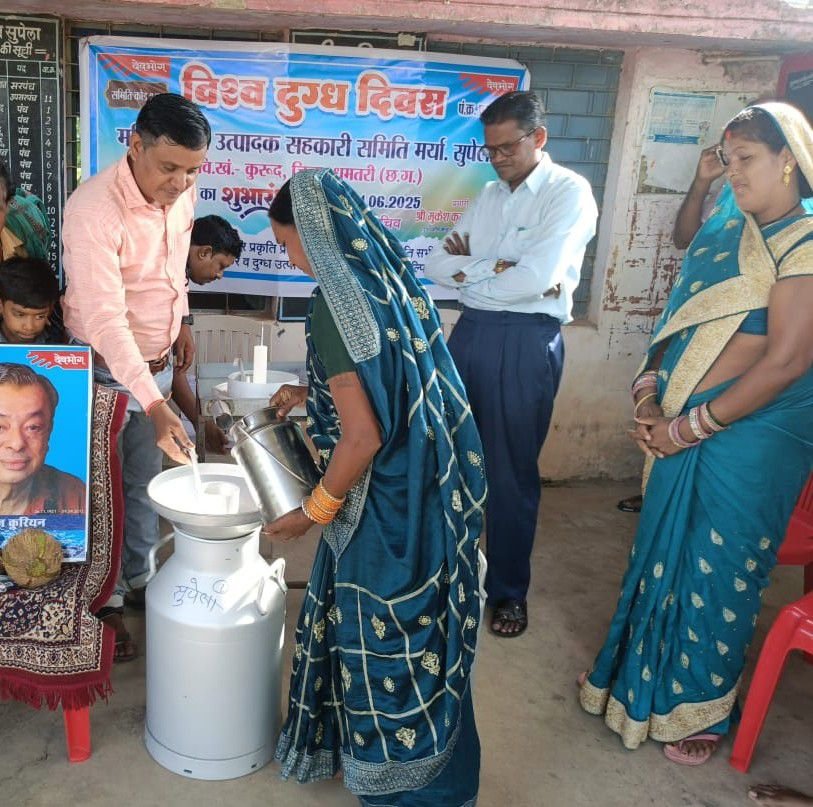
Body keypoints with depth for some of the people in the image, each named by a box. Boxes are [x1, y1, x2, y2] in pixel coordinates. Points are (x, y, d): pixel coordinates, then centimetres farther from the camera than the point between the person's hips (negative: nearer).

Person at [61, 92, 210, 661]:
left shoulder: (182, 192, -5)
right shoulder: (94, 209, -28)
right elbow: (104, 320, -34)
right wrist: (154, 405, -39)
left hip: (157, 362, 6)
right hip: (105, 367, -6)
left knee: (145, 481, 18)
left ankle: (140, 578, 37)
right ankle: (106, 601, 27)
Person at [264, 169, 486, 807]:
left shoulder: (336, 301, -21)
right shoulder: (390, 275, 5)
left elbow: (362, 435, -23)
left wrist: (314, 511, -11)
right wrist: (314, 393, 21)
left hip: (385, 507, -9)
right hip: (426, 490, 9)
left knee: (382, 633, 11)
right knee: (411, 628, 24)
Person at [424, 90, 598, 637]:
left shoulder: (569, 192, -6)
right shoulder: (490, 195, 14)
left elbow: (537, 277, -20)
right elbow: (437, 266, 6)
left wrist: (470, 269, -5)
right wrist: (499, 269, -10)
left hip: (528, 341, -6)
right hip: (471, 330, 6)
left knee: (511, 470, 4)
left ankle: (510, 591, 23)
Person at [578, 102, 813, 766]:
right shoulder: (723, 233, 10)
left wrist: (690, 427, -17)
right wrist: (649, 394, -4)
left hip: (751, 434, -6)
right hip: (681, 428, 7)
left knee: (717, 569, 8)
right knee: (662, 551, 18)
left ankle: (704, 709, 31)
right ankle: (641, 674, 40)